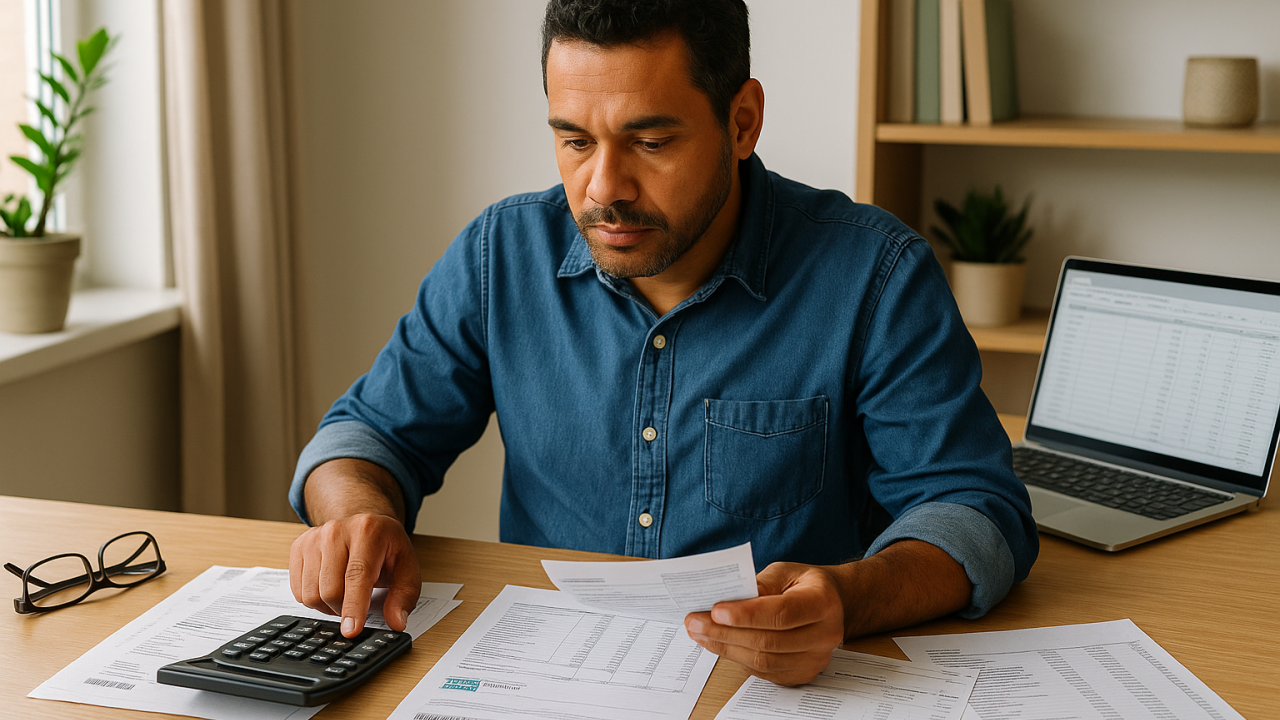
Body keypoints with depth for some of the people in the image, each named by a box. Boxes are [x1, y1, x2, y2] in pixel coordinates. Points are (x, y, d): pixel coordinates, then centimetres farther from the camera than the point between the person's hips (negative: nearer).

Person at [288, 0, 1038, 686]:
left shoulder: (876, 276, -9)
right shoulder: (501, 255, 1)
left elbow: (975, 508, -11)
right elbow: (376, 430, 10)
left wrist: (850, 598, -32)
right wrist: (361, 514, -15)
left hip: (787, 689, 0)